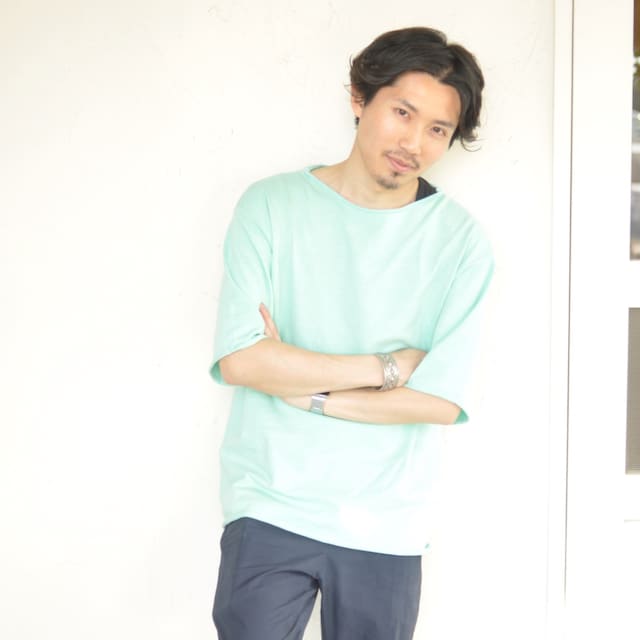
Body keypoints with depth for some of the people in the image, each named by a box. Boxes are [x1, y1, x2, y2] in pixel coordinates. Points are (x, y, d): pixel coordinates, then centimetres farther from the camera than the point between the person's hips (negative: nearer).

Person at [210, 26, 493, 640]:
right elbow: (239, 359, -14)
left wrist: (303, 390, -13)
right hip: (270, 507, 0)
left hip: (387, 524, 1)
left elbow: (441, 400, -11)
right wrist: (386, 366, -12)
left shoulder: (461, 241, -5)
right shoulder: (271, 207, -5)